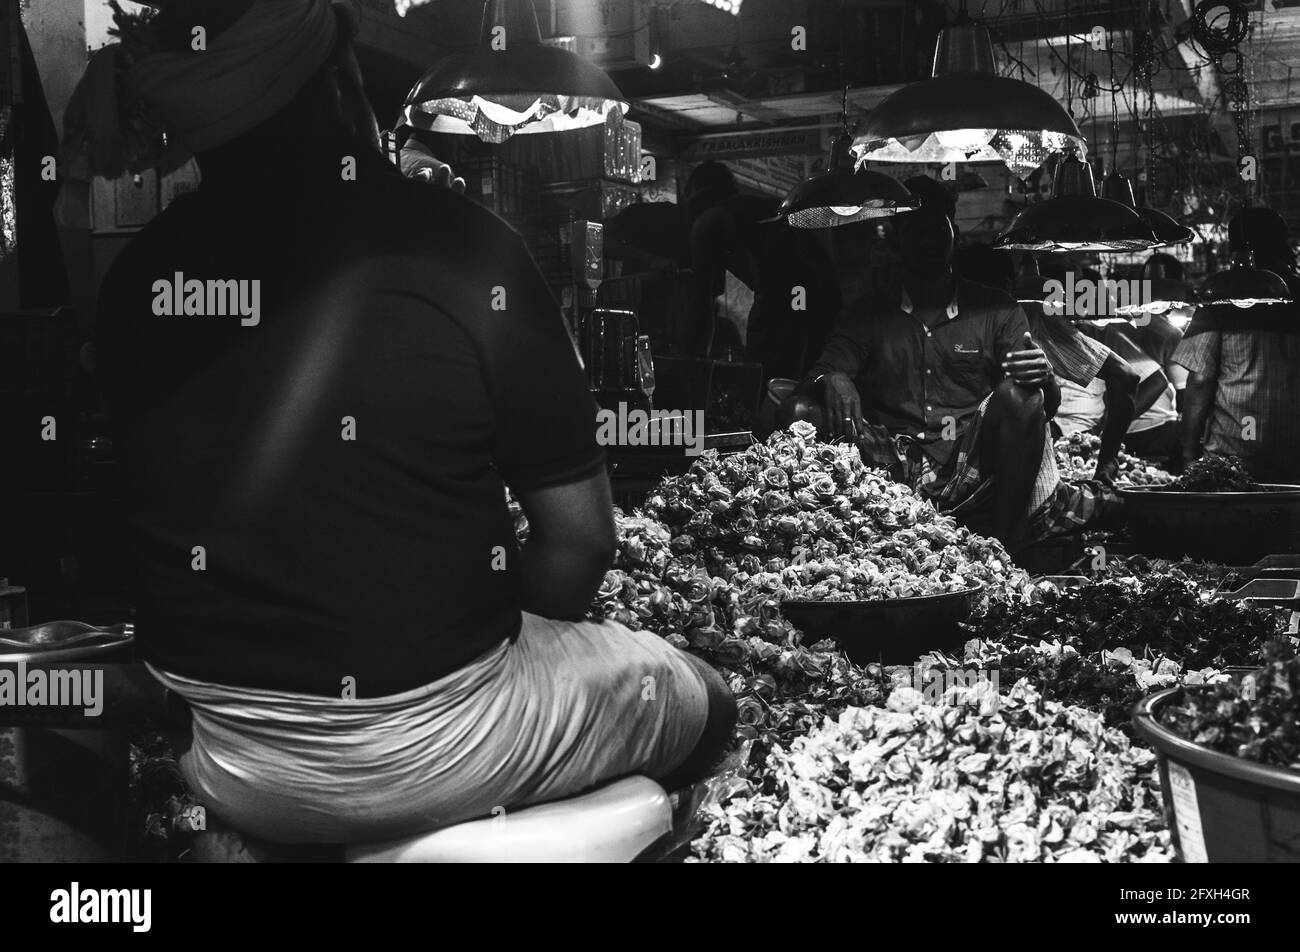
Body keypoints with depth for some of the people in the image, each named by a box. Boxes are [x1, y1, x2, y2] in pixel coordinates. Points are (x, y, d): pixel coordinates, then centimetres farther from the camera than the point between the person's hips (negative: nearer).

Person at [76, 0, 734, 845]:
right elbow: (579, 535, -13)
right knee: (700, 704, 19)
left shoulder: (138, 275, -7)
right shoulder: (456, 247, -20)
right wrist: (517, 626, 8)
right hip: (425, 752, -5)